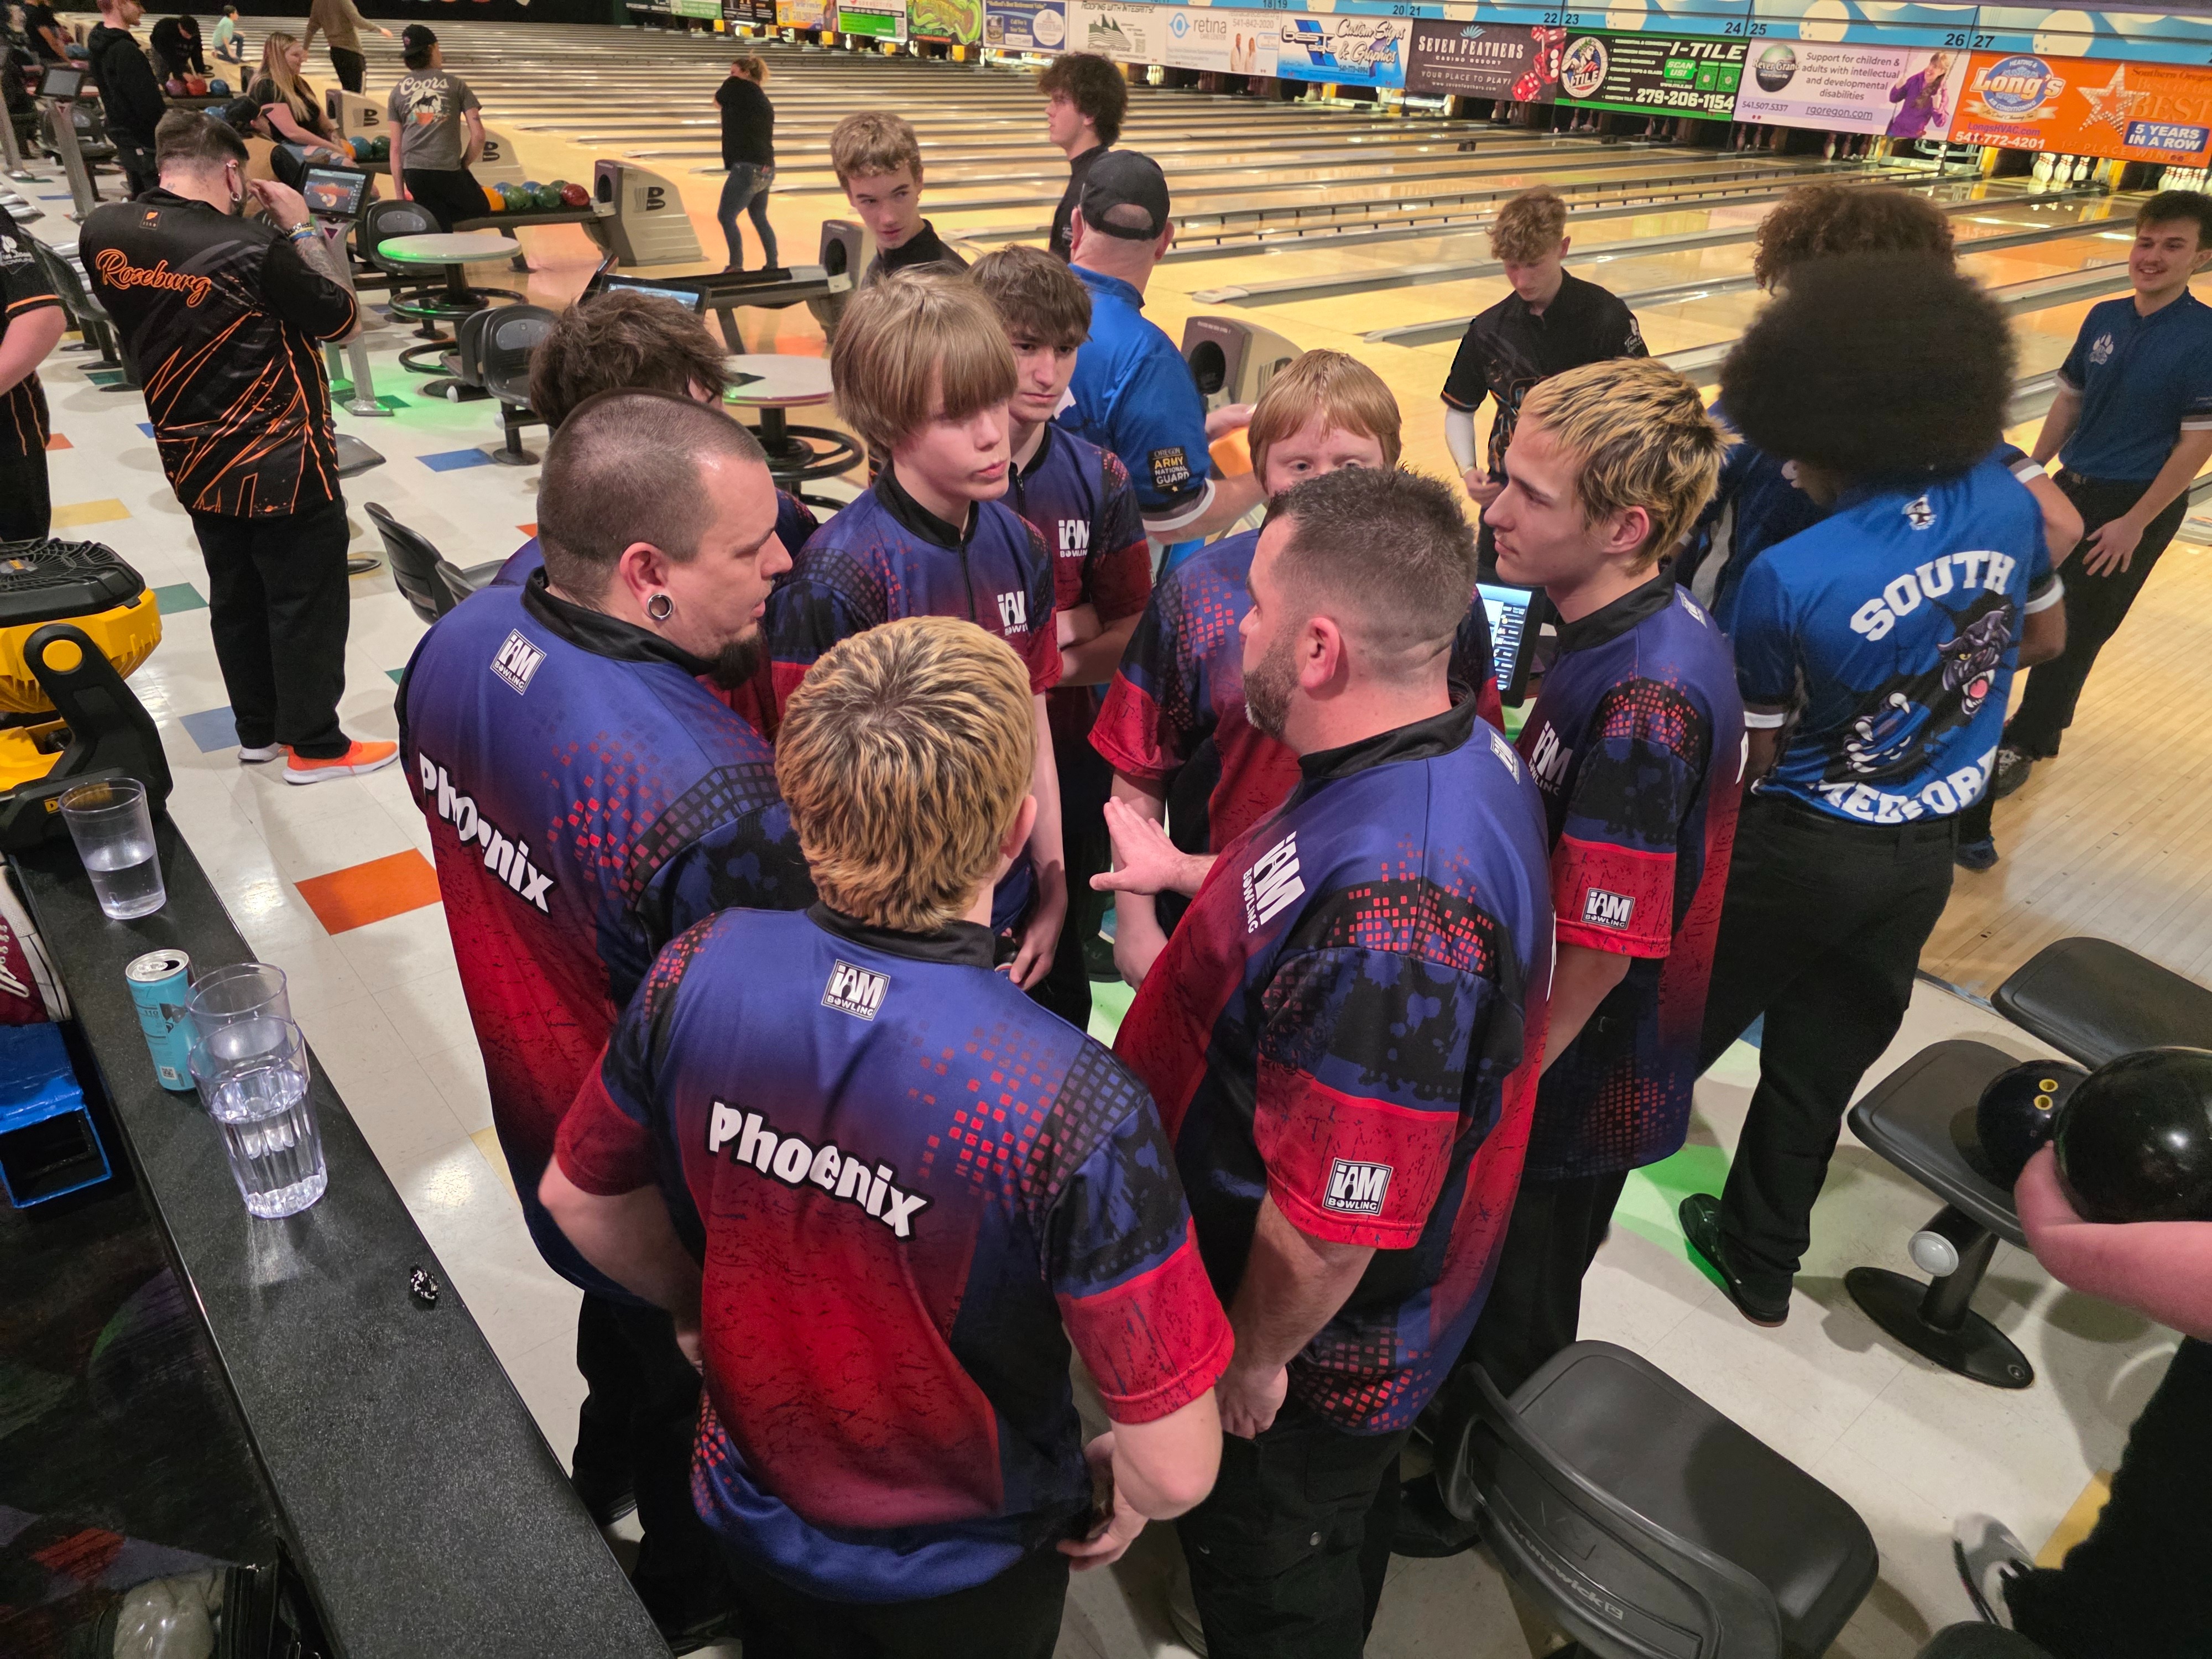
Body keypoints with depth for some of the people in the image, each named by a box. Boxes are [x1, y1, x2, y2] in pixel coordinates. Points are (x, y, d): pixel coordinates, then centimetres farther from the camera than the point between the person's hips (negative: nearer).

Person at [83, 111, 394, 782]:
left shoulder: (102, 233, -4)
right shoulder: (254, 246, -22)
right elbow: (340, 316, -9)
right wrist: (301, 227, -2)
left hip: (195, 463, 7)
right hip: (283, 464, -7)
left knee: (236, 597, 19)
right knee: (307, 603, 5)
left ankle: (258, 731, 30)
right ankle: (315, 745, 14)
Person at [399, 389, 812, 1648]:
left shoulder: (459, 645, -15)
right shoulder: (726, 813, -42)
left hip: (547, 1144, 7)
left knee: (622, 1326, 36)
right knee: (692, 1396, 25)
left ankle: (600, 1493, 67)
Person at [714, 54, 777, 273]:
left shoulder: (737, 87, -6)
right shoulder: (764, 102, 15)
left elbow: (718, 102, 12)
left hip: (748, 167, -9)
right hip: (766, 169, 9)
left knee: (726, 217, -1)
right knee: (760, 219, 19)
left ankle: (736, 267, -1)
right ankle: (772, 266, 22)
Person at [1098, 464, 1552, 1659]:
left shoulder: (1384, 916, -42)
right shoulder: (1463, 751, -8)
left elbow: (1332, 1223, -34)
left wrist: (1255, 1357, -17)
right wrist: (1190, 874, 12)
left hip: (1316, 1341, -9)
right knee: (1342, 1526, 35)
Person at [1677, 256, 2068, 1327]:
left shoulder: (1786, 580, -26)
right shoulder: (2007, 504, -9)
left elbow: (1755, 755, -14)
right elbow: (2045, 639, 10)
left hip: (1804, 852, -5)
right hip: (1927, 855, 5)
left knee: (1680, 1027, 17)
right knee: (1821, 1061, 18)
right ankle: (1761, 1259, 35)